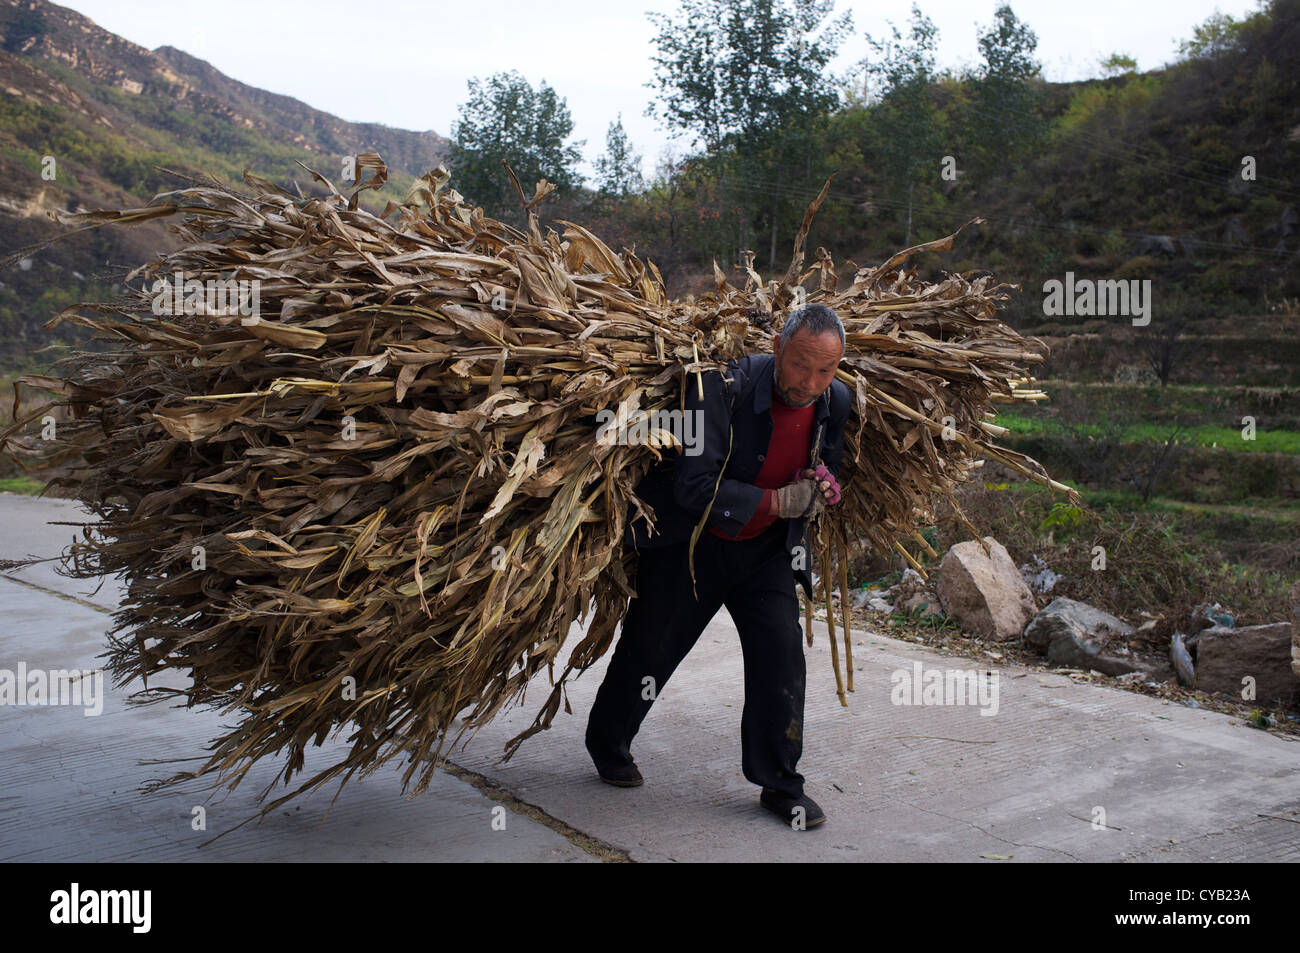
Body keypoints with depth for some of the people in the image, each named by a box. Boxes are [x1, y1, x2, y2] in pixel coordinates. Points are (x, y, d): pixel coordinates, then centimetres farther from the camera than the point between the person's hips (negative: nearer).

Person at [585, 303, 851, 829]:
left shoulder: (835, 402, -10)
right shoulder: (722, 387, -28)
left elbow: (829, 468, 9)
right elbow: (693, 487, -31)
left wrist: (824, 486, -16)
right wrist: (778, 501, -31)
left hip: (765, 549, 4)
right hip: (690, 543, -3)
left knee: (781, 650, -6)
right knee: (650, 647, 11)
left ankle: (780, 784, 12)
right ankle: (607, 746, 38)